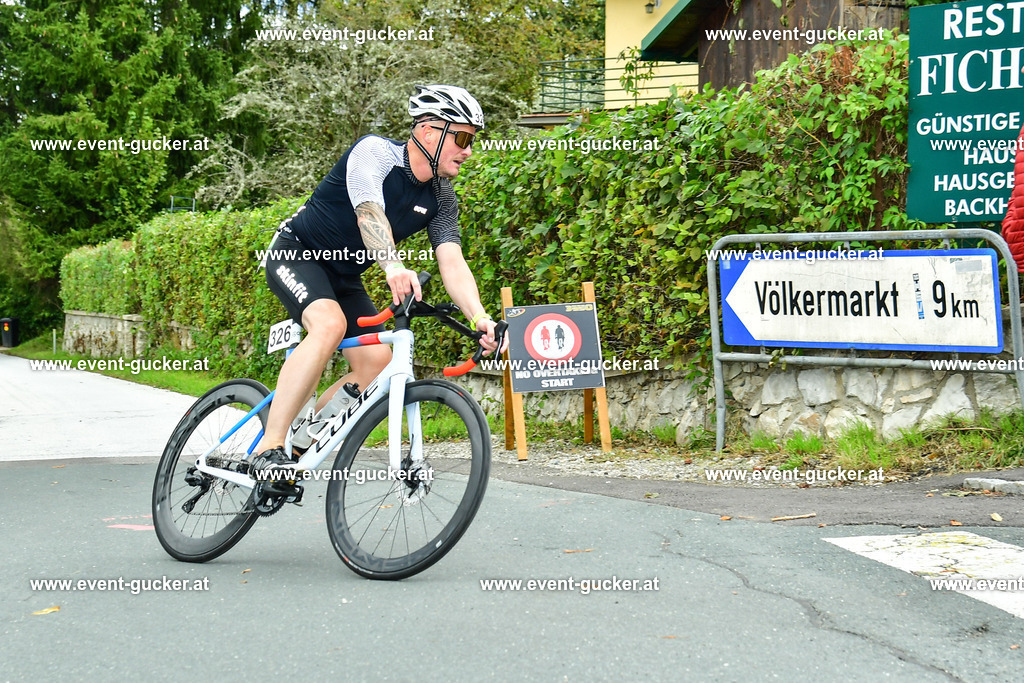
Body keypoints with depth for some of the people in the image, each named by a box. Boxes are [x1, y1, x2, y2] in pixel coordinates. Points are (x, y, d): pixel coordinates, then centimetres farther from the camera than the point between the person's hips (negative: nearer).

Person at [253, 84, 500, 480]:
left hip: (344, 276, 8)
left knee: (376, 362, -9)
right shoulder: (374, 152, -21)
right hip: (297, 252, -7)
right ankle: (269, 448, -31)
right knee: (330, 324, -34)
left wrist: (480, 319, -29)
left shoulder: (441, 199, -2)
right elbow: (369, 213, -38)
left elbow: (452, 262, -11)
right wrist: (394, 266, -58)